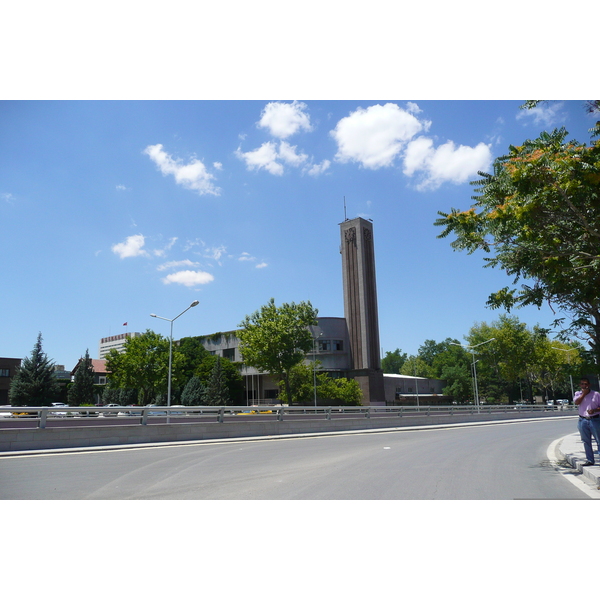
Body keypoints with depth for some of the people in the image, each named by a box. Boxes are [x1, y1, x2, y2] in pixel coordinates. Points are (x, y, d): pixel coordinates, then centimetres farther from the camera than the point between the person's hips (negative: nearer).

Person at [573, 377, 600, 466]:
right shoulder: (578, 394, 10)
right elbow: (576, 402, -9)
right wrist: (584, 393, -8)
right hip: (583, 420, 3)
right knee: (586, 442, 7)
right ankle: (590, 460, 16)